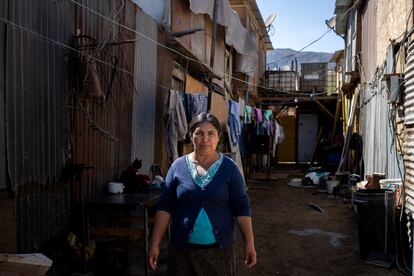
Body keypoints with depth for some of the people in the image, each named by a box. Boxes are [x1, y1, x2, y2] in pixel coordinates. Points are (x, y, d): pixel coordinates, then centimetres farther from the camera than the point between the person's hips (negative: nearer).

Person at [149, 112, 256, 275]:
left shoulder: (229, 167, -4)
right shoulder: (178, 166, -2)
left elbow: (241, 208, -3)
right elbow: (165, 207, -1)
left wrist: (249, 243, -7)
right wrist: (155, 243, -4)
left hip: (220, 249, 0)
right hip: (182, 249, 1)